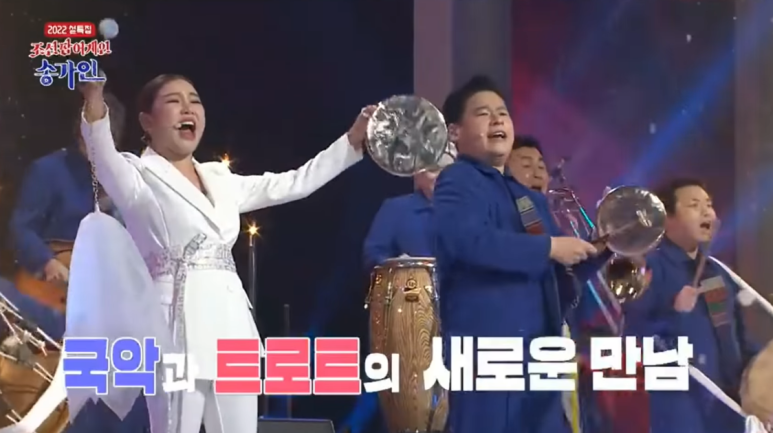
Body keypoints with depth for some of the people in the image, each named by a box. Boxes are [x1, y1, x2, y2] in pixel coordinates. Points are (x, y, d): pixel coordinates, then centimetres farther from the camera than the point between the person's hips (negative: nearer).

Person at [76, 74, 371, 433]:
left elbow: (293, 184, 26)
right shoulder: (139, 175, 0)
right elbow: (106, 161, -22)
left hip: (232, 326, 7)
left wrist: (353, 140, 22)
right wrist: (95, 105, -42)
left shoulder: (220, 179, 19)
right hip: (179, 326, -7)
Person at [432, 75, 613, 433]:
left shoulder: (530, 200, 23)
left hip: (537, 353, 9)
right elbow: (467, 240, -25)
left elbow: (561, 274, 27)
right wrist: (549, 247, -20)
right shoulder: (458, 182, -4)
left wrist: (605, 247, 8)